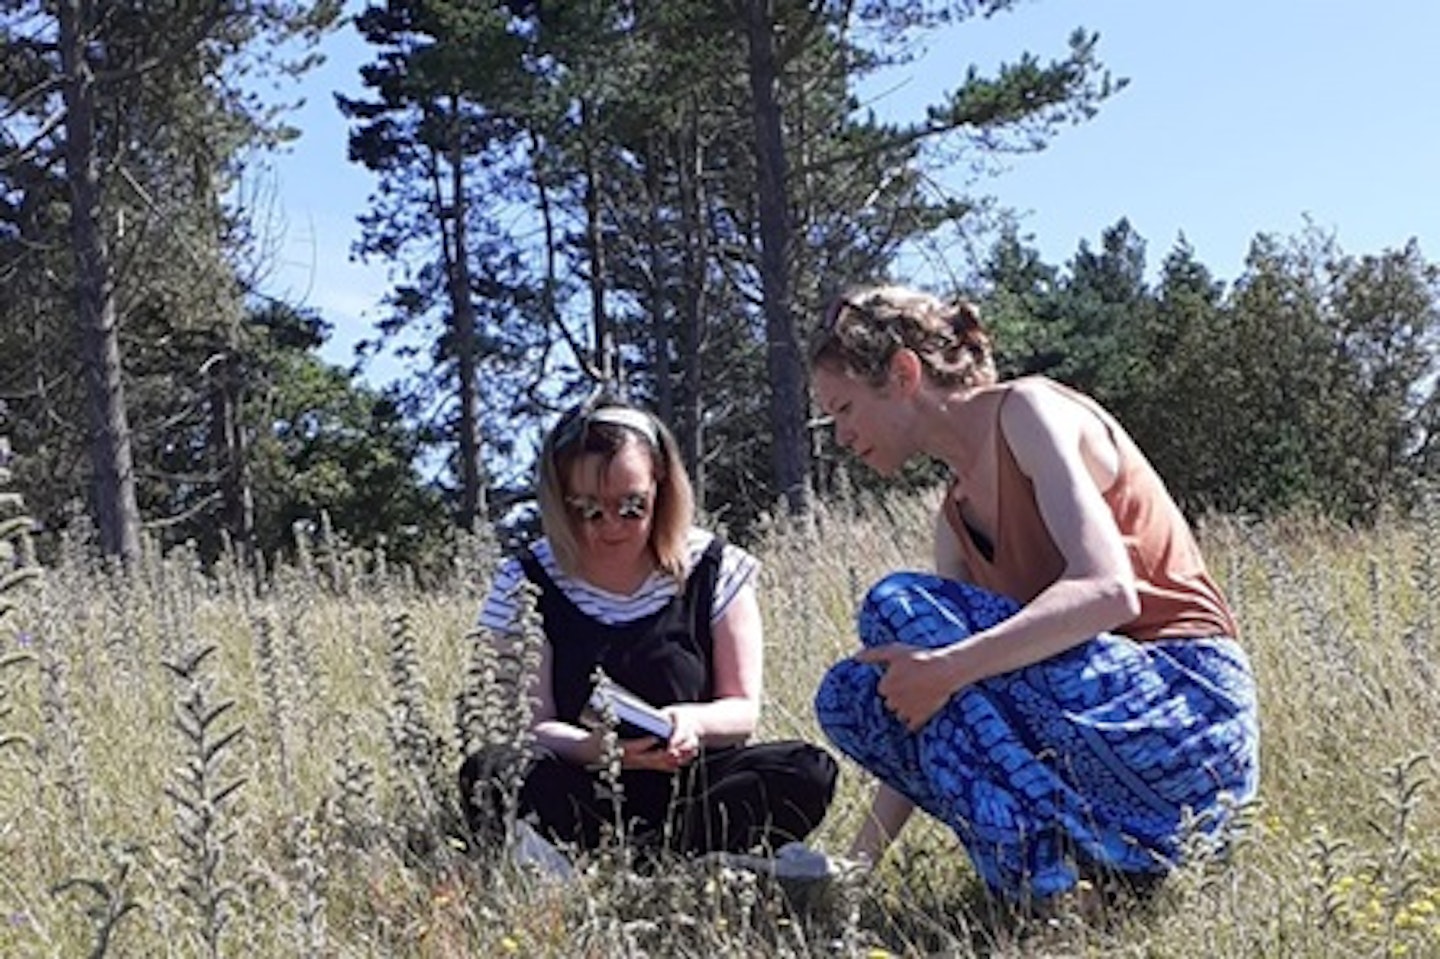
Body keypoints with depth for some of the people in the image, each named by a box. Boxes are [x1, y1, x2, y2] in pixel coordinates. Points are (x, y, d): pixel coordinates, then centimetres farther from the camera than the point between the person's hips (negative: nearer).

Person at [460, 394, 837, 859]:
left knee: (810, 772, -26)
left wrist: (696, 721, -22)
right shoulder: (526, 583, 0)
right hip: (582, 790, -1)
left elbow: (743, 710, 2)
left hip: (689, 784, 1)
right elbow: (528, 724, -4)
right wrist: (590, 747, -27)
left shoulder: (715, 569, 2)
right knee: (487, 776, -31)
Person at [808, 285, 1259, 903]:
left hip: (1189, 710, -8)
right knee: (850, 694, 3)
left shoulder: (1027, 411, -8)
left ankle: (1050, 871, -19)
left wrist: (949, 667, -30)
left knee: (900, 607, -16)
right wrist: (859, 860, 6)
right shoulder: (956, 515, 15)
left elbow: (1109, 591, -24)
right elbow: (921, 719, 11)